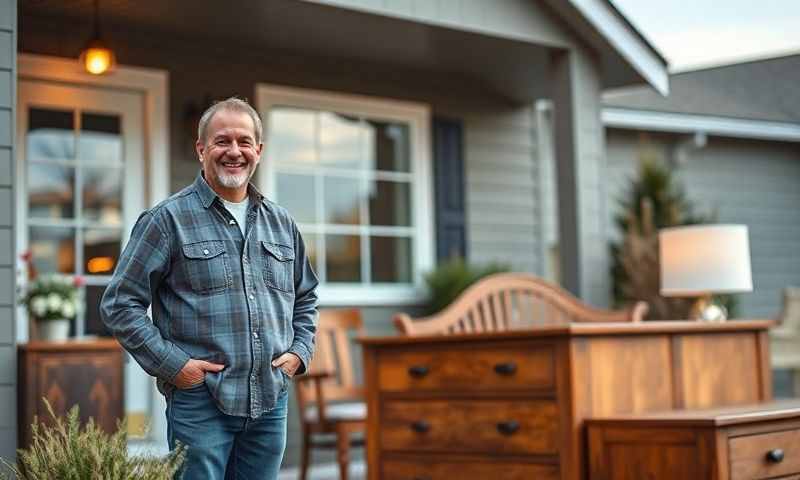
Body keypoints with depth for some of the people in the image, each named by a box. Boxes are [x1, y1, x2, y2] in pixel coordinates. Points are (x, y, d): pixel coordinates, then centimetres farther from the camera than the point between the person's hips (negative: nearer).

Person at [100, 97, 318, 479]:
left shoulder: (281, 224, 13)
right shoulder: (168, 219, -3)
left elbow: (305, 297, 26)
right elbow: (119, 304, -5)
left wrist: (300, 351, 9)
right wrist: (172, 364, -11)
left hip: (271, 403, 5)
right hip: (199, 403, -5)